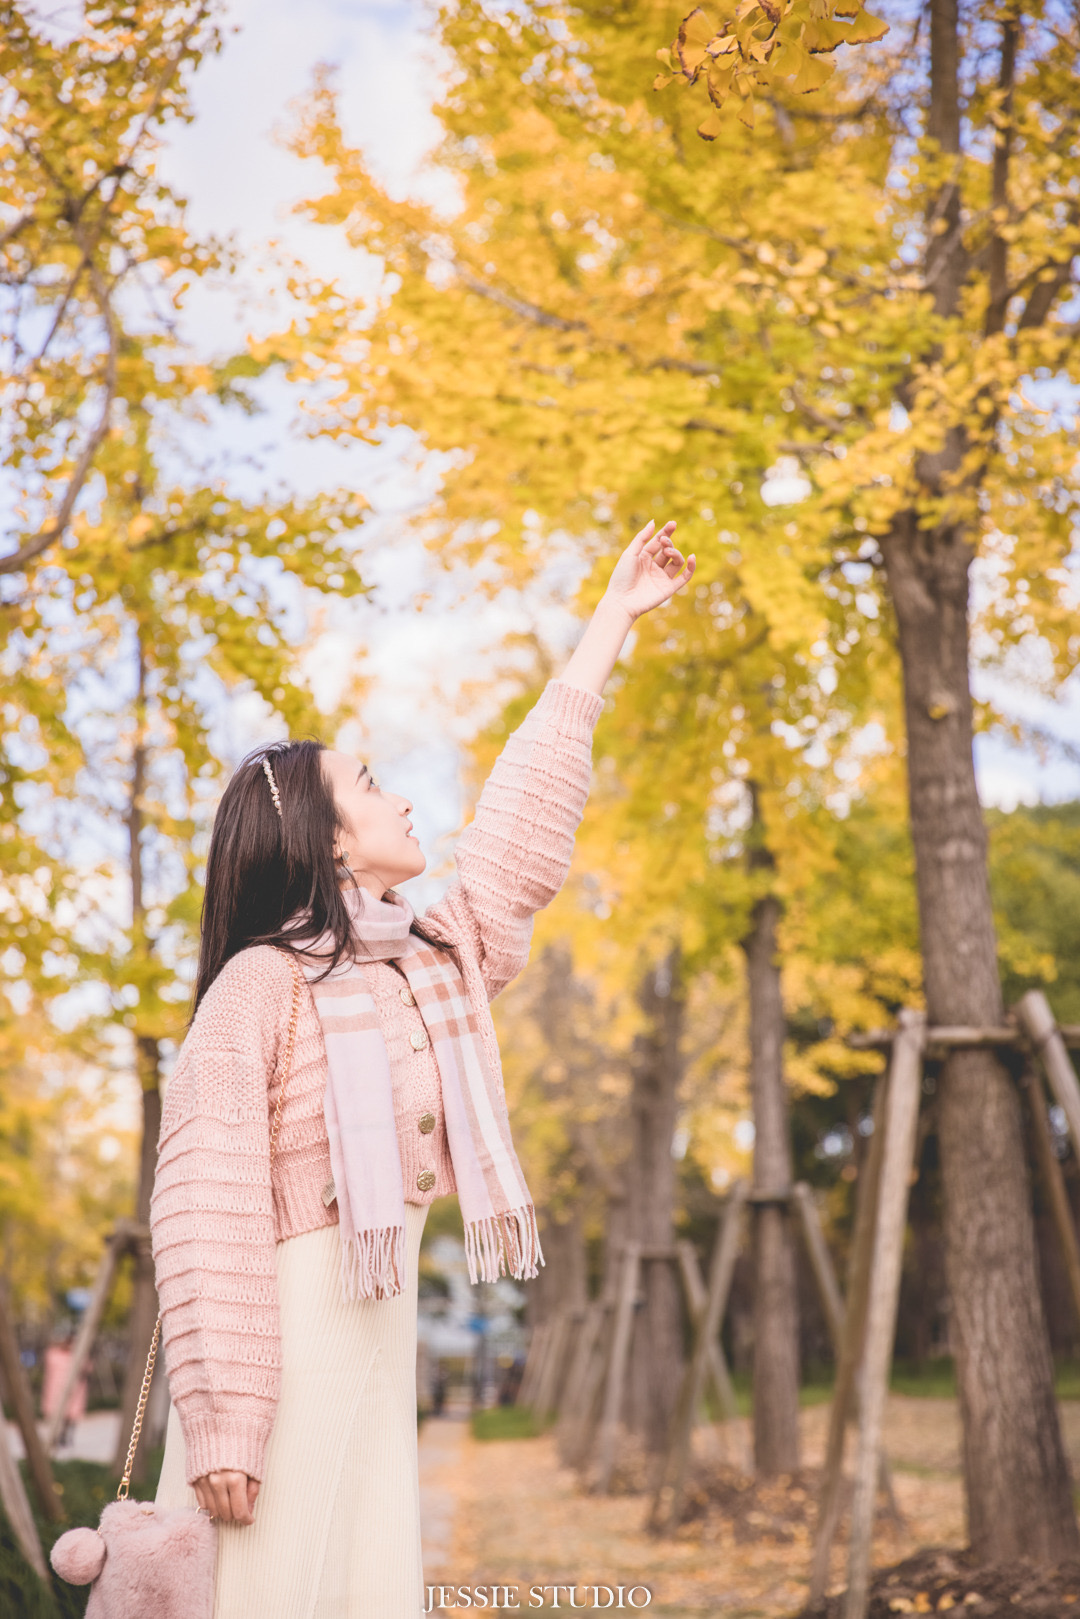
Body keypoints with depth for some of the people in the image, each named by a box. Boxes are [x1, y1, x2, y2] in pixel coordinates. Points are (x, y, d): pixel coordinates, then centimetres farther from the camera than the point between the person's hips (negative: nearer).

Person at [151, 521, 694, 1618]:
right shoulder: (262, 984, -11)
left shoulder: (441, 961, 12)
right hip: (276, 1330, -7)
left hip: (382, 1327, 8)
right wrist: (220, 1425, -21)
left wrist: (615, 615, 28)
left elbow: (527, 817, 21)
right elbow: (207, 1209, -15)